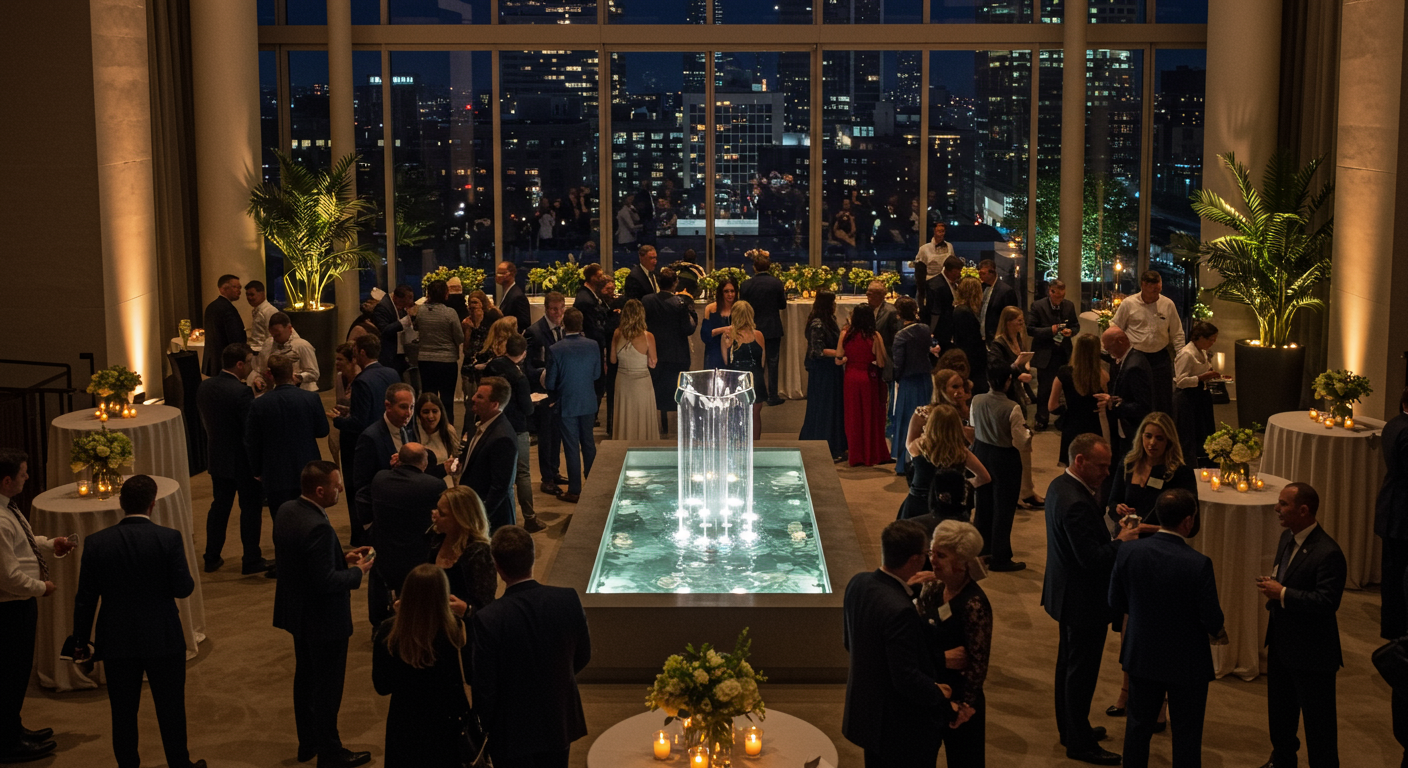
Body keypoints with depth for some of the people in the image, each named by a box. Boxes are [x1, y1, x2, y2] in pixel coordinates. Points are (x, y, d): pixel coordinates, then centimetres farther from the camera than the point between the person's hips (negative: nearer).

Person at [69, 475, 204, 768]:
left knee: (123, 714, 14)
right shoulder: (169, 539, -14)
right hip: (164, 641, -1)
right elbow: (183, 588, -13)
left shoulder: (96, 543, -7)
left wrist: (81, 642, 9)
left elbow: (85, 599, -3)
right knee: (171, 709, 15)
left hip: (117, 644, 1)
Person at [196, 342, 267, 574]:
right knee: (251, 508, 6)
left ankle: (212, 558, 22)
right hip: (243, 461, -7)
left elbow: (204, 420, 10)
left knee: (219, 506, 17)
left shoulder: (204, 387, 0)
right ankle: (251, 560, 13)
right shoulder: (241, 392, -24)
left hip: (217, 458, 7)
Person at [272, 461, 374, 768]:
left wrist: (343, 558, 5)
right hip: (323, 620, -9)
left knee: (305, 677, 23)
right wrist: (358, 571, -11)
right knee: (327, 687, 7)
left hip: (296, 612, 9)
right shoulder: (318, 528, -31)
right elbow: (326, 582, -29)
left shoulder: (286, 511, -3)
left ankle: (307, 743, 39)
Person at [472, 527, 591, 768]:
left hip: (512, 733, -3)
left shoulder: (488, 619, -26)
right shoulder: (569, 600, -16)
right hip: (560, 721, 3)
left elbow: (484, 686, -17)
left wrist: (485, 727, 2)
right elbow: (583, 656, -1)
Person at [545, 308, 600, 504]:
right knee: (588, 443, 18)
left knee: (572, 447, 5)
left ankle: (575, 490, 12)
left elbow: (550, 384, -11)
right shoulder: (593, 346, -9)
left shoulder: (555, 350, -18)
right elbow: (597, 374, 2)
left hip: (566, 405, -3)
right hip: (589, 403, 3)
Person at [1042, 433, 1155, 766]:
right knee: (1082, 672, 3)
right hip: (1084, 600, -11)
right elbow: (1092, 559, -31)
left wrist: (1113, 534, -4)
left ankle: (1070, 729, 37)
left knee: (1069, 664, 22)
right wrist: (1122, 541, -17)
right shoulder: (1075, 502, -30)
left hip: (1067, 595, 11)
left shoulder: (1060, 486, 3)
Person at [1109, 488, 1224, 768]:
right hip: (1186, 662, -3)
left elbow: (1116, 603, -2)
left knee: (1138, 726, 19)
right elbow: (1214, 622, -18)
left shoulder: (1128, 552, -14)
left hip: (1142, 656, 4)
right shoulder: (1198, 564, -24)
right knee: (1186, 735, 13)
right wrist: (1217, 628, 5)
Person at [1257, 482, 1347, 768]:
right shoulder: (1287, 537, 4)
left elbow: (1328, 601, -30)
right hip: (1281, 642, 9)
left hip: (1311, 650, -9)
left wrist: (1282, 594, -27)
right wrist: (1271, 584, -4)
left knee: (1318, 718, 6)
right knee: (1279, 708, 25)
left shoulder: (1327, 552, -25)